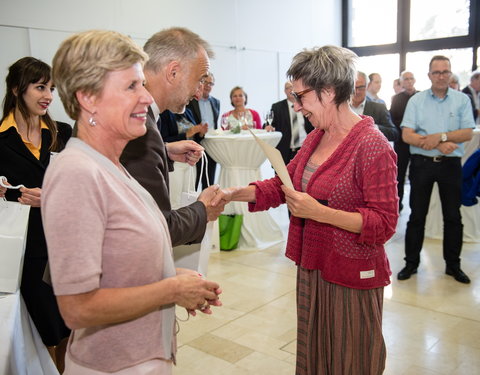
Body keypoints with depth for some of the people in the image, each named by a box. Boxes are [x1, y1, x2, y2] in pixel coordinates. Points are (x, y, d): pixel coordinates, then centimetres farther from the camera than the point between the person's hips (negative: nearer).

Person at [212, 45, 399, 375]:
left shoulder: (373, 146, -19)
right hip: (312, 267, 7)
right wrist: (234, 194, -8)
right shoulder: (316, 137, 5)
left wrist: (318, 211, -28)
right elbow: (283, 184, 7)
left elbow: (384, 224, -20)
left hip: (351, 278, -7)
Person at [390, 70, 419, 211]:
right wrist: (404, 127, -8)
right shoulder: (396, 98, 8)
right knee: (399, 173, 5)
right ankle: (397, 203, 14)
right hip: (402, 141, 1)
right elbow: (392, 120, 4)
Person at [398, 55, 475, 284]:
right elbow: (407, 136, -7)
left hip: (451, 164, 1)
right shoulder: (416, 100, 2)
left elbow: (467, 133, -5)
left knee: (453, 216, 8)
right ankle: (411, 263, 16)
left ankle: (453, 265, 22)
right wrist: (438, 145, -16)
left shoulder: (462, 100, 4)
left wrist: (440, 136, -18)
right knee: (417, 216, 5)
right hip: (422, 163, -1)